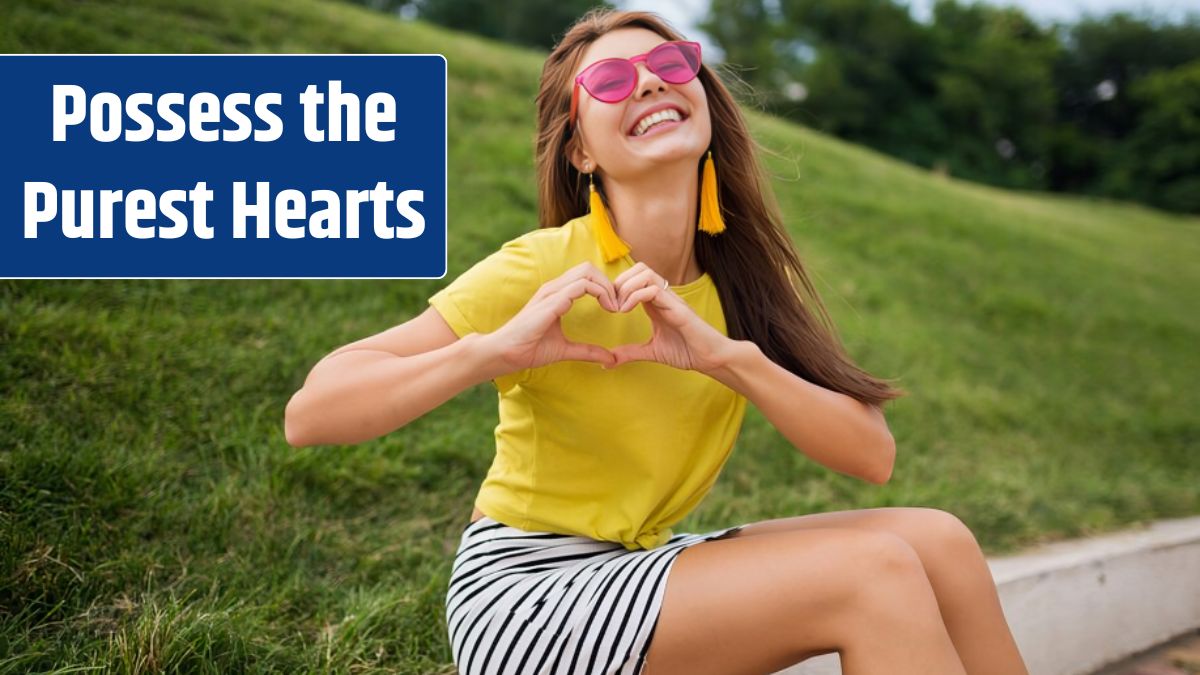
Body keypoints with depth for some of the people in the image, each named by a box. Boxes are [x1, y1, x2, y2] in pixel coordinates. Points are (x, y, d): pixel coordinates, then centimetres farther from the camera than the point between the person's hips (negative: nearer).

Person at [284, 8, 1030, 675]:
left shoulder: (744, 274, 0)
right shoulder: (543, 269, -17)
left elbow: (872, 452, -10)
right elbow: (310, 412, -21)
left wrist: (728, 357, -25)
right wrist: (494, 349, -33)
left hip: (641, 566, 6)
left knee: (937, 541, -12)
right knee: (872, 568, -22)